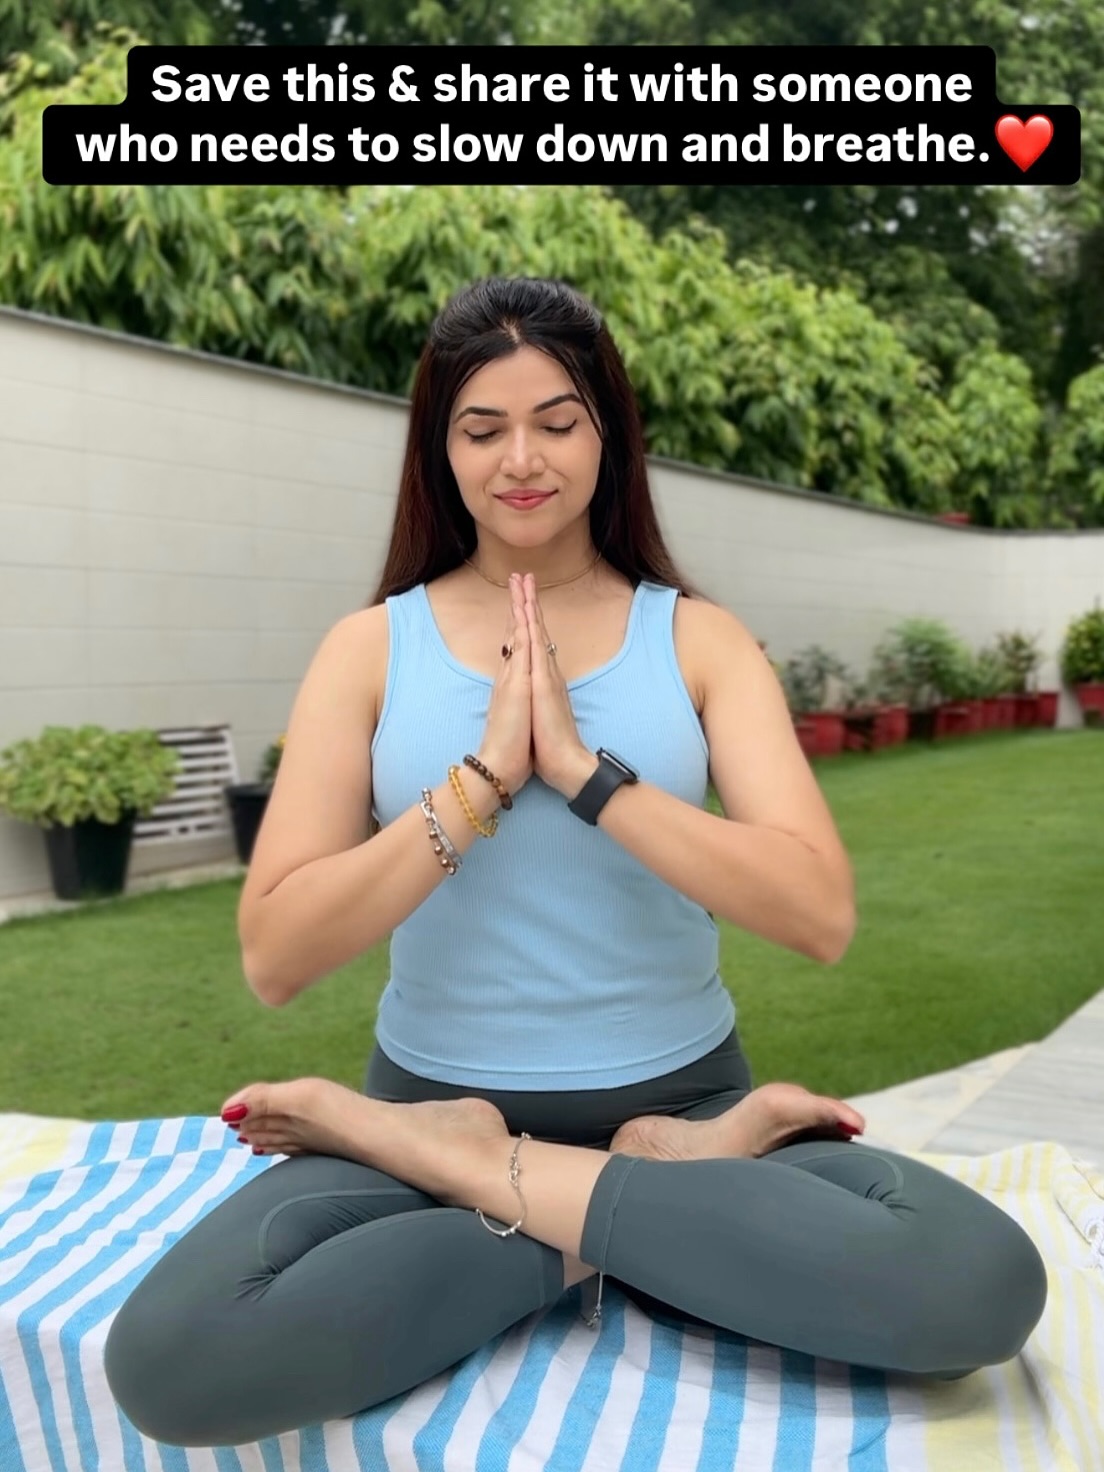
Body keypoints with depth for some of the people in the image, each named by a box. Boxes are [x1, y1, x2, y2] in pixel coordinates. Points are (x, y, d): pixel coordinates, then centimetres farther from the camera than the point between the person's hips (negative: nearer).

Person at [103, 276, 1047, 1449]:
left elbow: (822, 916, -12)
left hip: (682, 1100, 1)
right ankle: (651, 1210, -11)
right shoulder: (372, 647, 1)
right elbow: (274, 959, -9)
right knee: (168, 1357, -28)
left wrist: (584, 770, -19)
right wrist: (483, 777, -17)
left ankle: (490, 1183, -13)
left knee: (985, 1283, -27)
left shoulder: (698, 637, 1)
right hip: (434, 1104, 0)